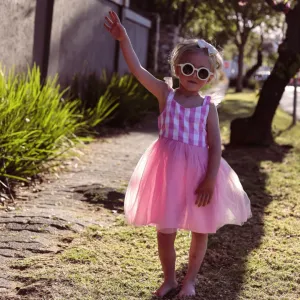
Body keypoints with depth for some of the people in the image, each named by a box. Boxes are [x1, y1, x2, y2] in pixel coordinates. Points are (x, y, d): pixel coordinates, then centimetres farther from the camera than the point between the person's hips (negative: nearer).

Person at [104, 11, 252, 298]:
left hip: (198, 171, 0)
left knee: (200, 231, 11)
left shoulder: (208, 107, -1)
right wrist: (123, 38, -23)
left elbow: (215, 146, -5)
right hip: (168, 169, 0)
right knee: (165, 231, 8)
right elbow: (137, 69, -12)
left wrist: (210, 181, -14)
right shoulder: (165, 94, -1)